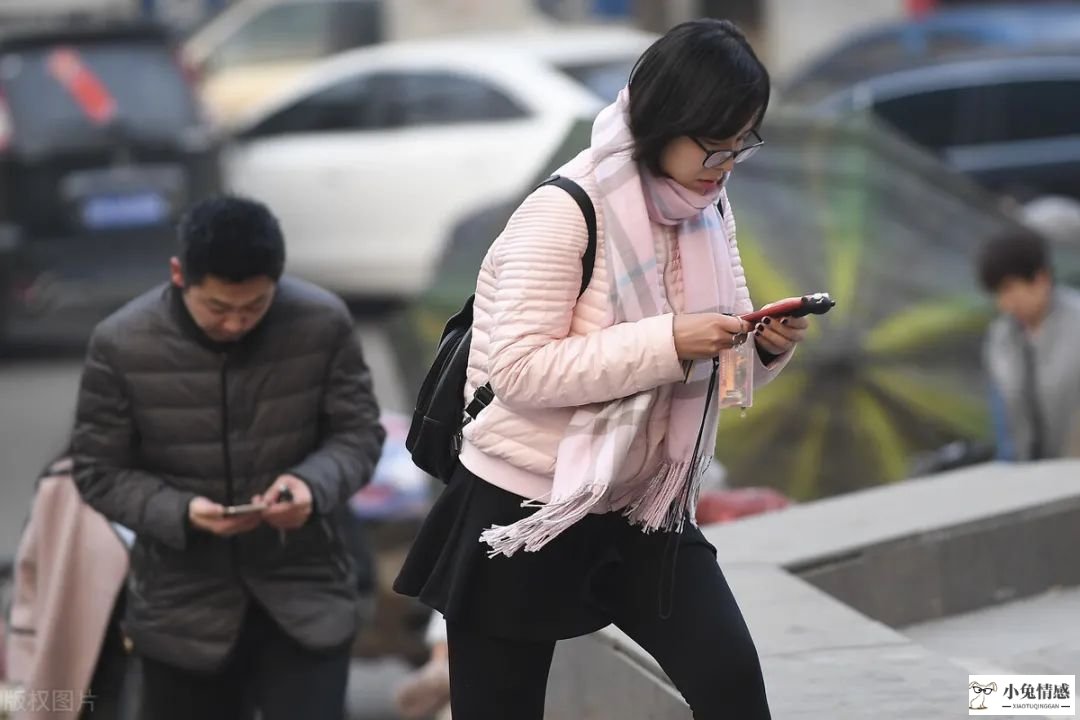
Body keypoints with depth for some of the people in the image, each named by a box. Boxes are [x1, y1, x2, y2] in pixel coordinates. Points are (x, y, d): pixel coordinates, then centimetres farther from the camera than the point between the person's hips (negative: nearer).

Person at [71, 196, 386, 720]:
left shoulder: (323, 324, -11)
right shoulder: (120, 345, -13)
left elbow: (359, 434, 0)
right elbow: (98, 472, -5)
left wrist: (314, 482, -23)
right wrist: (180, 512, -24)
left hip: (305, 595, 0)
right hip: (183, 607, 0)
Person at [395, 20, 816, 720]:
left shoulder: (708, 212, 3)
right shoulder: (564, 214, -19)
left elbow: (716, 364, 10)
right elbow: (518, 370, -26)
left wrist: (766, 346, -13)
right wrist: (667, 342, -30)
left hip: (643, 512, 5)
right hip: (523, 511, -5)